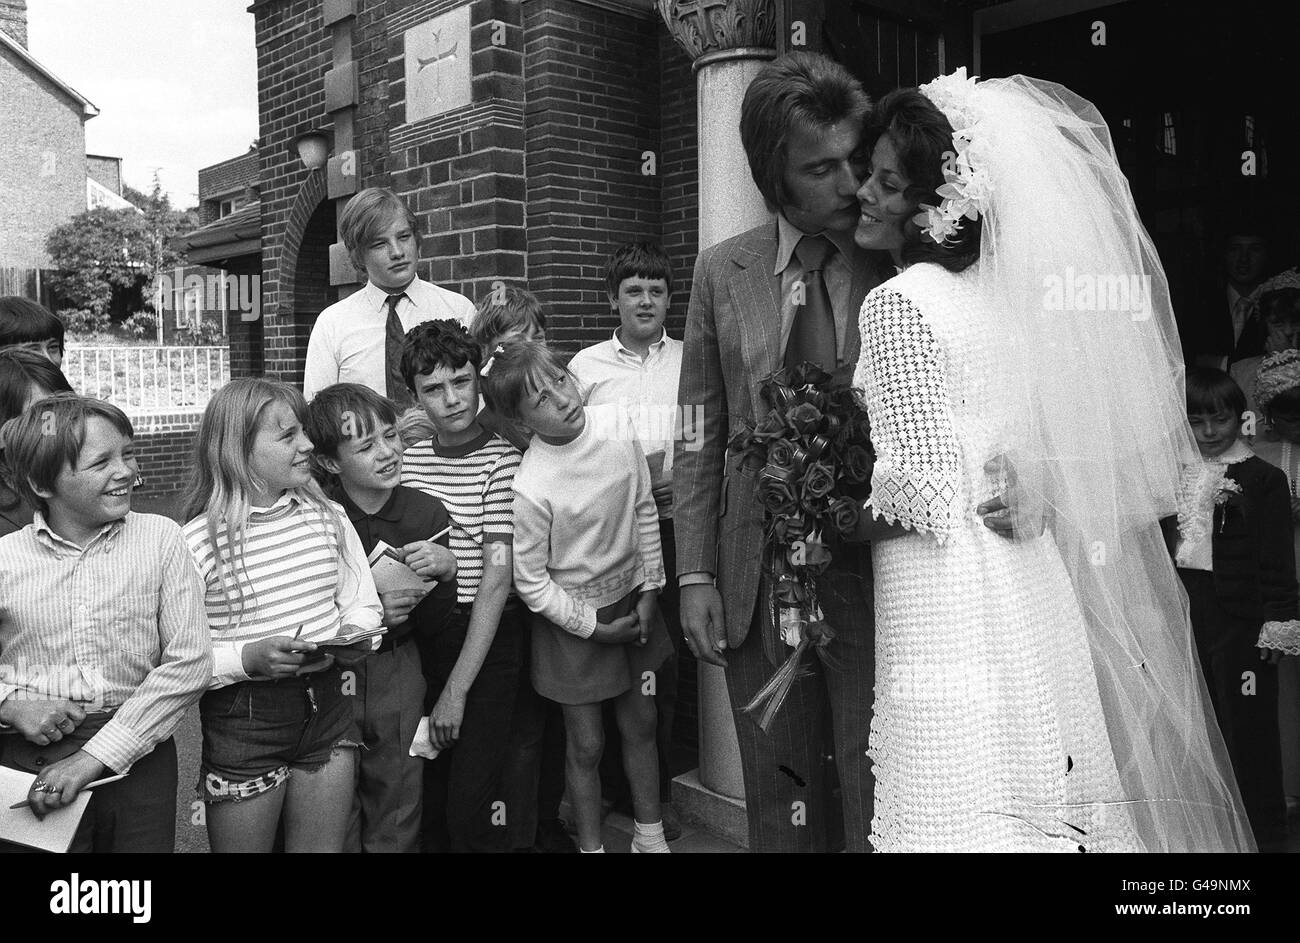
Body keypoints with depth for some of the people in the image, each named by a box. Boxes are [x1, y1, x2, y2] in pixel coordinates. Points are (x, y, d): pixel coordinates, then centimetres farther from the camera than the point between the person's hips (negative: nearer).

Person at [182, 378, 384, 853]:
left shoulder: (328, 515, 2)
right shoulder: (197, 541, -13)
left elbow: (363, 604, 11)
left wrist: (355, 635, -10)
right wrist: (248, 658, -25)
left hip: (326, 704, 4)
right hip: (242, 719, -4)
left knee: (324, 847, 16)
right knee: (244, 847, 13)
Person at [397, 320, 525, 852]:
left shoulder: (502, 460, -10)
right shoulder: (409, 459, 8)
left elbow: (497, 578, -14)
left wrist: (457, 689, -14)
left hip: (487, 639, -5)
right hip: (420, 636, 5)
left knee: (472, 808, -5)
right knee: (427, 802, 13)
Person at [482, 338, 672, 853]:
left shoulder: (617, 430, -14)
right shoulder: (530, 487, -26)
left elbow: (645, 511, 0)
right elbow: (530, 582, -15)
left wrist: (650, 589, 0)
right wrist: (595, 627, -10)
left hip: (633, 599, 5)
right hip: (573, 618, -5)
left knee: (640, 725, 18)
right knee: (586, 744, 8)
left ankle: (650, 838, 37)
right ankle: (591, 844, 31)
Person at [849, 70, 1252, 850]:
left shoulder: (899, 302, -13)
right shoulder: (1001, 292, 11)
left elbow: (922, 491, -16)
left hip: (948, 609, -8)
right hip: (1030, 597, 8)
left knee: (959, 819, 2)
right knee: (1037, 811, 16)